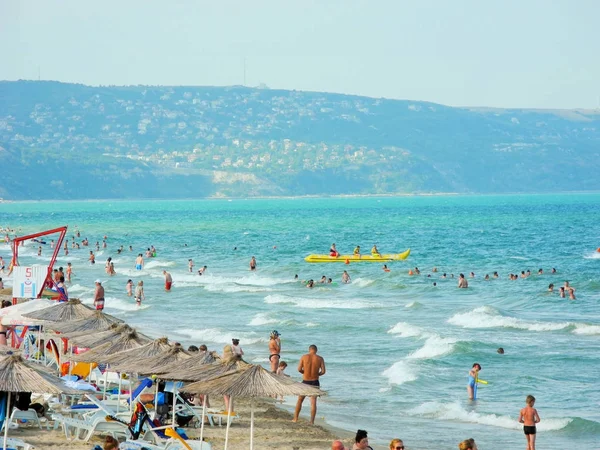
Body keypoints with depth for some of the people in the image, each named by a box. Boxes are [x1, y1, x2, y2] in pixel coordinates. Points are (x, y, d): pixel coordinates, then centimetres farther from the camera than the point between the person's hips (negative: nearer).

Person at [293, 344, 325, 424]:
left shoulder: (304, 357, -5)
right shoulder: (320, 359, -4)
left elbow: (299, 369, -10)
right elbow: (323, 371, -8)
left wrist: (305, 372, 10)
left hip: (305, 382, 0)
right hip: (315, 382, 0)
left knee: (300, 400, 15)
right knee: (313, 402, 4)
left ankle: (295, 419, 16)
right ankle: (312, 421, 0)